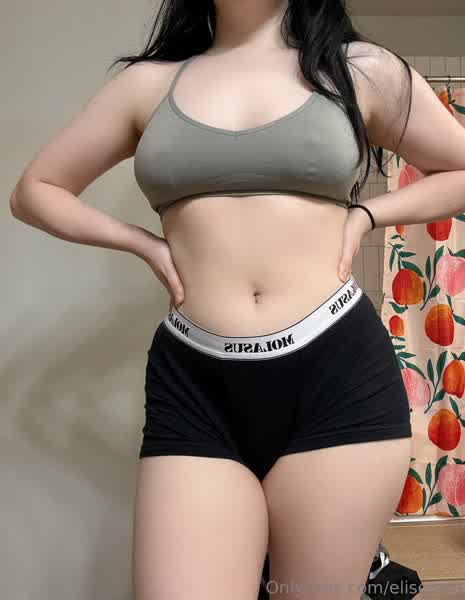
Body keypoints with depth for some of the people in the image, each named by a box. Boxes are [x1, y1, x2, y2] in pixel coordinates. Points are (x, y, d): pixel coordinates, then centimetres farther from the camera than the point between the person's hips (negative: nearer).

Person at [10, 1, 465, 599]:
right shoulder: (150, 82, 13)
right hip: (194, 388, 1)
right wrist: (143, 242, 5)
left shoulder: (361, 69, 11)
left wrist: (364, 215, 6)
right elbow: (34, 191, 20)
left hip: (340, 374, 0)